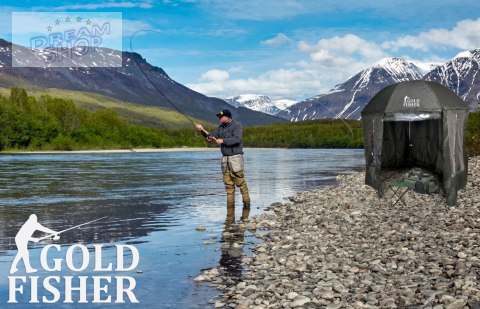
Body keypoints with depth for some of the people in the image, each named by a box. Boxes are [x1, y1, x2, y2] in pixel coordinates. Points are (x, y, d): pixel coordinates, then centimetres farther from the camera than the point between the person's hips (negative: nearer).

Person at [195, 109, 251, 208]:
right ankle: (230, 203, 9)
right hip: (225, 158, 7)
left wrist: (222, 141, -19)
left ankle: (246, 202, -1)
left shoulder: (236, 125, -8)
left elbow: (237, 139, -21)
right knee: (228, 183, 5)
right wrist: (202, 130, -1)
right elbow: (211, 136, 15)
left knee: (240, 181, -9)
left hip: (235, 157, -7)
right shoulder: (221, 127, 15)